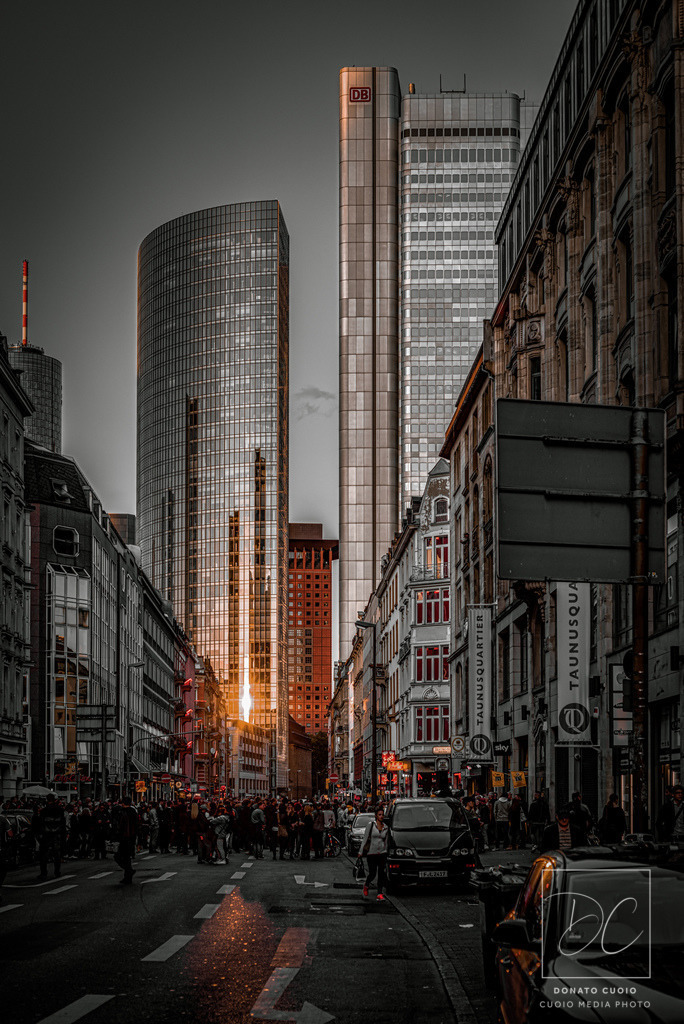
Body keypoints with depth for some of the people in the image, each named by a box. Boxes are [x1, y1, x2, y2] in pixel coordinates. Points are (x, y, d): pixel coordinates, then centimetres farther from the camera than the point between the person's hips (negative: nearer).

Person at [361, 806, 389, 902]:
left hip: (382, 853, 3)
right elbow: (365, 838, -2)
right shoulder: (371, 825, -3)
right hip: (371, 853, -3)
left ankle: (379, 893, -3)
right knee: (372, 873, -2)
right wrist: (362, 852, -4)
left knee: (382, 874, -8)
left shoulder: (385, 828, 9)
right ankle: (366, 885, 30)